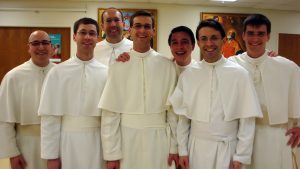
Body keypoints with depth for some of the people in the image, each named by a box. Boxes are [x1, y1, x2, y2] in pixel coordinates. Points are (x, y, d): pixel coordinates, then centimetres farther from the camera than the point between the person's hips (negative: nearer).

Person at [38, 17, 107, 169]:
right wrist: (51, 155, -5)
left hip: (98, 143, 1)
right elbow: (50, 116, -4)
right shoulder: (58, 72, -4)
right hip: (68, 142, -1)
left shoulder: (106, 73, 0)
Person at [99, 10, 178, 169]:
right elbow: (110, 112, -4)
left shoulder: (167, 65, -1)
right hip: (127, 138, 0)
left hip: (158, 139, 1)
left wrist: (174, 146, 1)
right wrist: (111, 153, -5)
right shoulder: (118, 66, -3)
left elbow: (173, 109, 2)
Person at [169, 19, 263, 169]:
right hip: (196, 148, 2)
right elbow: (183, 116, 3)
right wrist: (182, 150, 3)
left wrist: (241, 156, -5)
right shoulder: (187, 74, -1)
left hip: (227, 149, -1)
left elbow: (247, 119, -5)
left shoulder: (239, 74, -7)